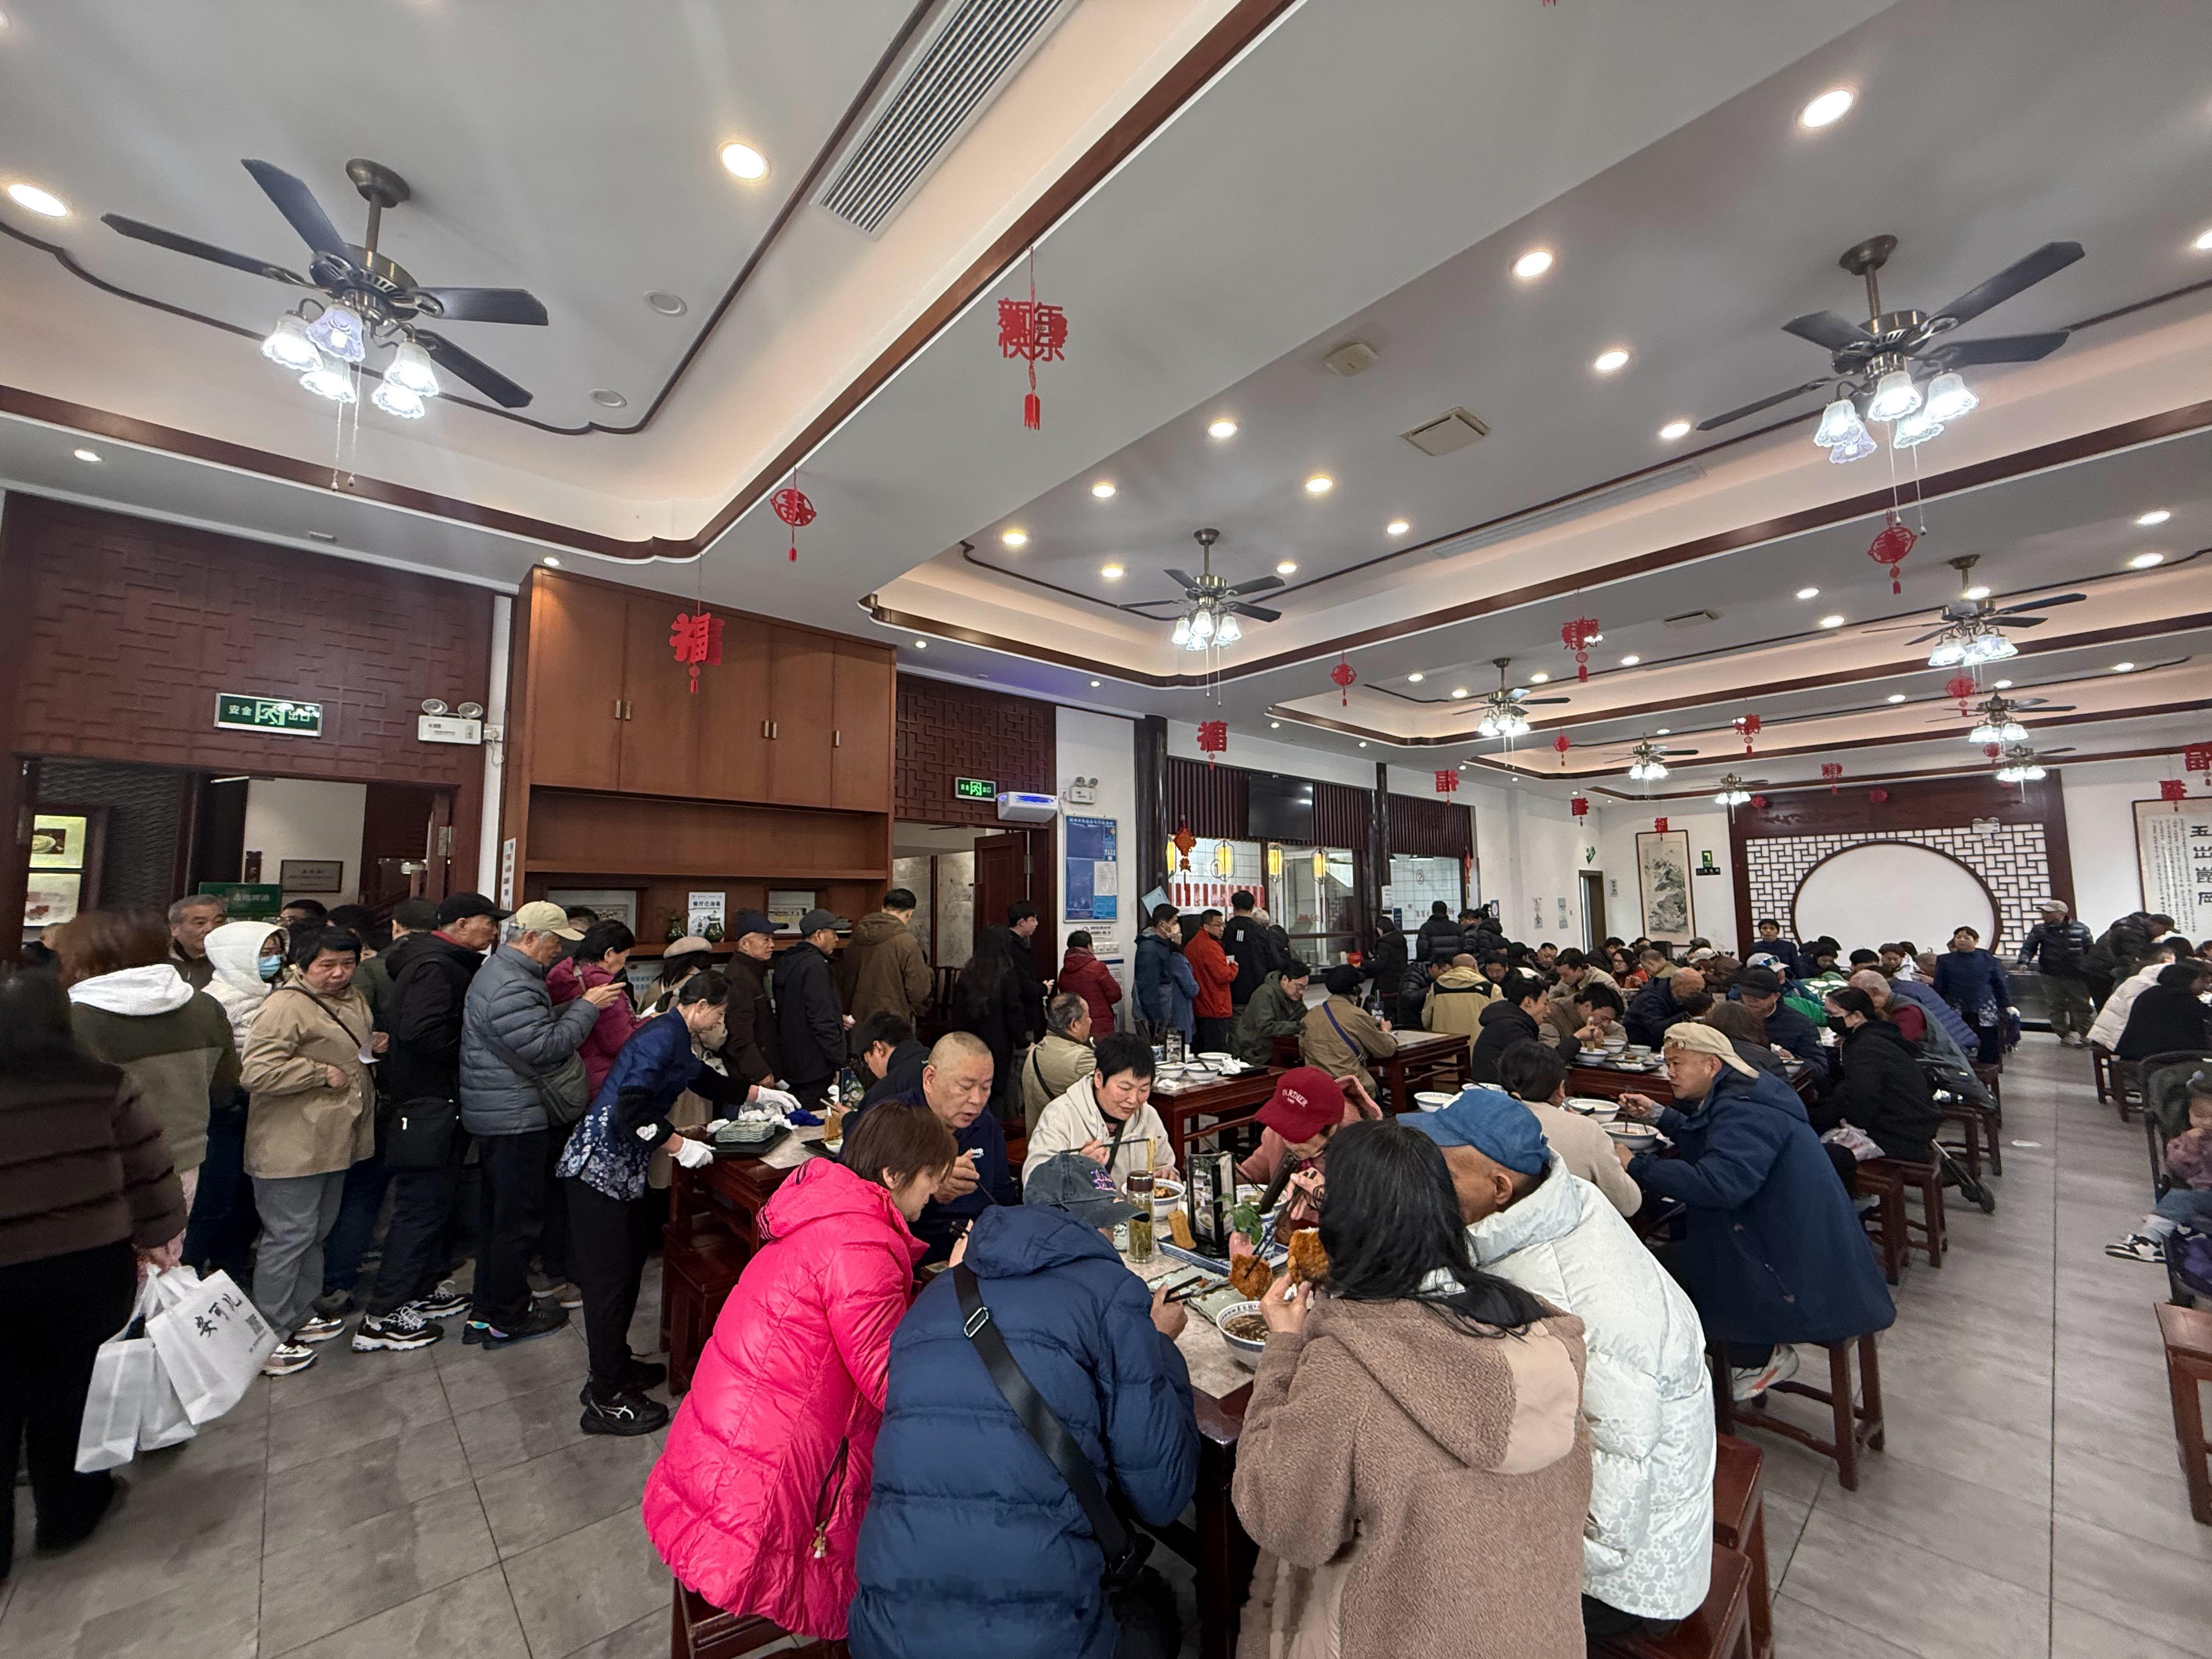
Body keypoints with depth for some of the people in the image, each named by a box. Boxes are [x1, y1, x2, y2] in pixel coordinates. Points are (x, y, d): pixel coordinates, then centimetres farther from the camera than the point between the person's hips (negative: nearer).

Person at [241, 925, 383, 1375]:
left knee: (318, 1231, 19)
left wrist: (373, 1048, 7)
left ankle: (299, 1315, 35)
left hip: (334, 1140, 9)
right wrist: (322, 1074, -20)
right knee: (289, 1235, 0)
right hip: (293, 1145, -9)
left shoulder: (353, 999, 11)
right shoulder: (286, 1005, -18)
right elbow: (256, 1071, -24)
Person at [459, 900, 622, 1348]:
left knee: (499, 1214, 20)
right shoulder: (512, 986, -24)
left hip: (497, 1111, 11)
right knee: (519, 1219, 2)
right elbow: (547, 1047, -27)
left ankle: (487, 1311, 33)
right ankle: (508, 1318, 16)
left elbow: (536, 1026, 16)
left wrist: (575, 1006, 4)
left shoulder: (500, 971, 12)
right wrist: (587, 1007, -19)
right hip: (515, 1116, -11)